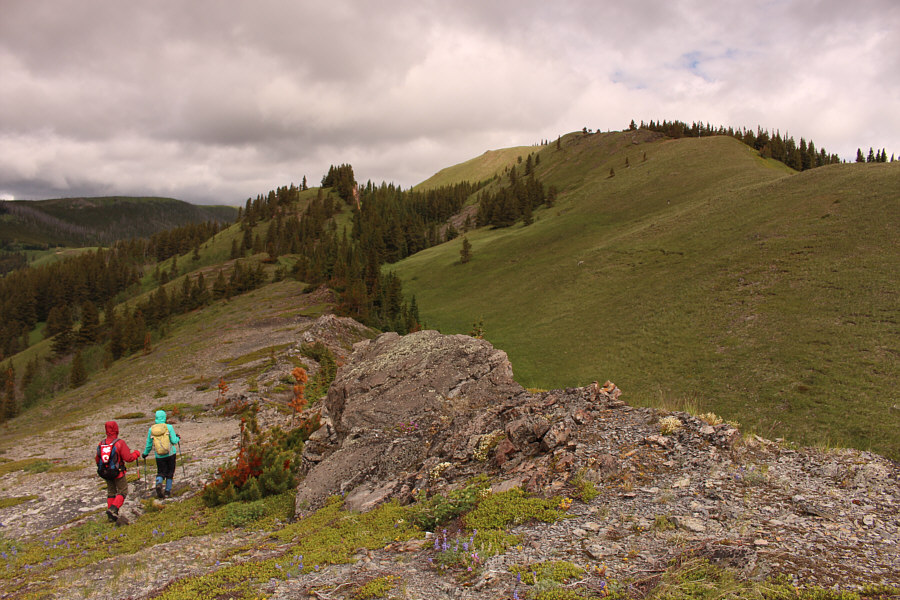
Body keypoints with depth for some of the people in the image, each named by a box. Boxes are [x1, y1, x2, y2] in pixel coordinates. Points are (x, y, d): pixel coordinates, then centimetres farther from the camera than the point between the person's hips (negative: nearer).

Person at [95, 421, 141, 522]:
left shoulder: (101, 444, -3)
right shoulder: (120, 443, -19)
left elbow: (97, 460, 4)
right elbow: (128, 458, -19)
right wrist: (136, 453, 0)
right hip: (118, 473, -5)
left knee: (111, 492, 17)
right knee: (122, 491, 8)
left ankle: (111, 516, 18)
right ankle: (113, 509, -10)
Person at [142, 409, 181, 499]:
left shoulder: (151, 429, -2)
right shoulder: (168, 427, -9)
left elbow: (149, 444, 7)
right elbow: (174, 441, -10)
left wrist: (145, 453, 23)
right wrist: (178, 438, 13)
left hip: (159, 456, 1)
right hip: (170, 454, -1)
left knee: (161, 472, 13)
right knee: (170, 473, 14)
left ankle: (158, 483, -18)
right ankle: (167, 491, 15)